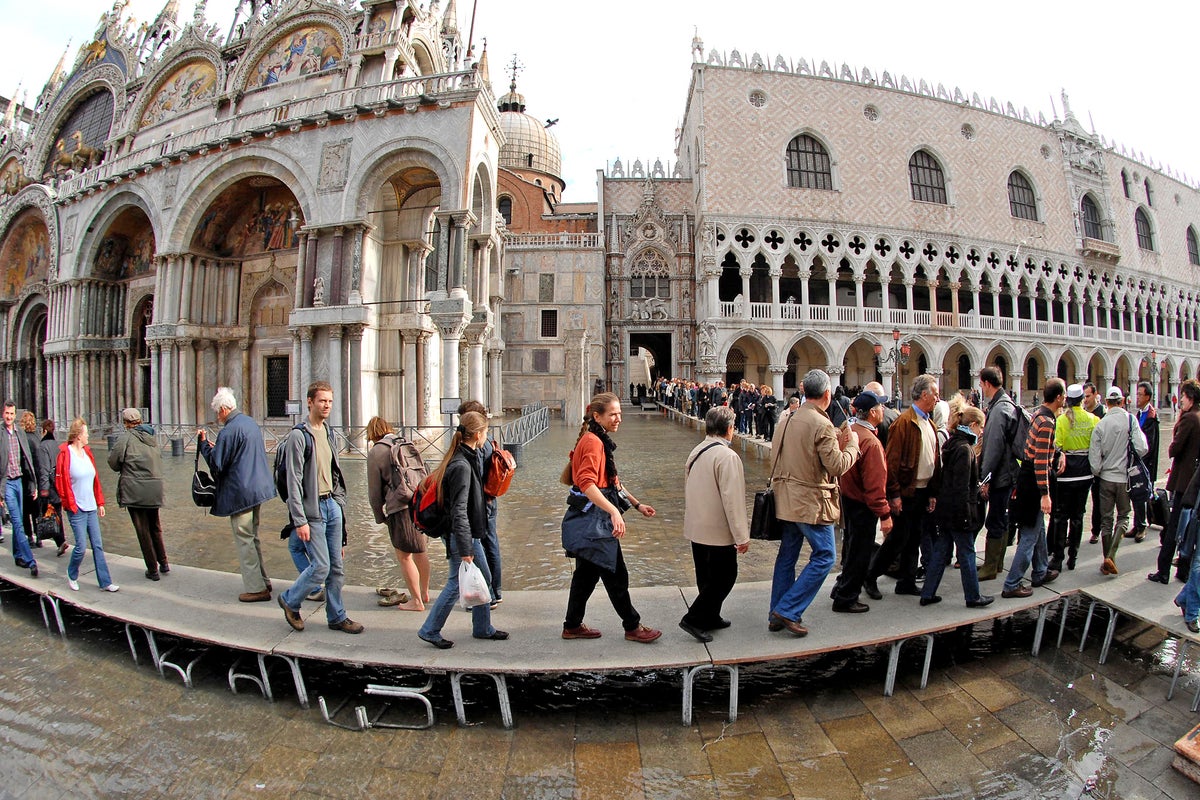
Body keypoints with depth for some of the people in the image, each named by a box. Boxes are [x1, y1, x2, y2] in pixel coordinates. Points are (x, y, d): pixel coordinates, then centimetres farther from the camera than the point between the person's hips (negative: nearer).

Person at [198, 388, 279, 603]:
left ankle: (256, 588, 4)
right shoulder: (251, 423, 11)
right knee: (253, 538, 18)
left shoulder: (229, 431, -17)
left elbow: (217, 465, -14)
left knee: (244, 539, 0)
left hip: (240, 492, -9)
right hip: (258, 487, 9)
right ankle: (262, 581, 25)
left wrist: (204, 444, -4)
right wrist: (216, 447, 17)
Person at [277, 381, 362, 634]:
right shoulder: (299, 435, -12)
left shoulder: (328, 433, 12)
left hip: (332, 505, 7)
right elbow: (294, 482, -15)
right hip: (312, 509, -7)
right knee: (321, 566, -5)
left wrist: (339, 502, 12)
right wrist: (300, 520, -18)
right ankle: (290, 601, 21)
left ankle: (337, 617, 20)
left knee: (336, 567, 9)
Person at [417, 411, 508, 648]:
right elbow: (459, 512, -26)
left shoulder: (469, 459, 6)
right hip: (462, 536, -10)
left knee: (482, 579, 17)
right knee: (456, 584, 3)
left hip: (472, 534, 10)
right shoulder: (461, 466, -24)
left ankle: (482, 628, 30)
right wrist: (465, 551, -25)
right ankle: (429, 631, 18)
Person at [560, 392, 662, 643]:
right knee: (616, 575, 2)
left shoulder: (600, 441, 14)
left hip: (591, 519, 10)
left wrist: (637, 504, 21)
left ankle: (572, 626, 28)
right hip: (593, 518, -10)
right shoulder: (593, 442, -19)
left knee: (587, 573, 17)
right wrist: (614, 511, -39)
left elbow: (612, 481, 22)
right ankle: (633, 627, 15)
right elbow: (587, 483, -31)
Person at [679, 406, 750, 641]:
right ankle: (694, 618, 1)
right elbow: (733, 500, -22)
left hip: (695, 528, 8)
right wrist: (742, 536, -16)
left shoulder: (695, 452, 6)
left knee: (707, 576, 18)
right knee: (724, 577, 4)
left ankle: (710, 618, 29)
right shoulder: (727, 456, -20)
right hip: (718, 531, -8)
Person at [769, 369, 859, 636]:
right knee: (823, 557, 3)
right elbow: (837, 466, -20)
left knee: (787, 555, 15)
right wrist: (852, 445, -1)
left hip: (786, 499, 8)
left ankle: (777, 616, 21)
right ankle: (788, 611, 0)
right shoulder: (822, 425, -18)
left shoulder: (789, 420, 8)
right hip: (812, 502, -8)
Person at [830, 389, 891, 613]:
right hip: (862, 505, -9)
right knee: (860, 553, 5)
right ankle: (846, 599, 16)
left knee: (853, 548, 24)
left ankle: (843, 588, 37)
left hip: (848, 497, 9)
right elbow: (874, 484, -26)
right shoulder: (871, 442, -25)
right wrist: (884, 514, -21)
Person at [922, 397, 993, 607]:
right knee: (966, 553, 5)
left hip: (945, 510, 9)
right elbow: (961, 487, -21)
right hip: (958, 511, -9)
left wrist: (977, 488, 21)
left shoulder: (952, 444, 11)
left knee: (941, 551, 12)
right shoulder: (964, 449, -17)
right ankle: (973, 597, 18)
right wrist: (965, 515, -19)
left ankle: (927, 594, 16)